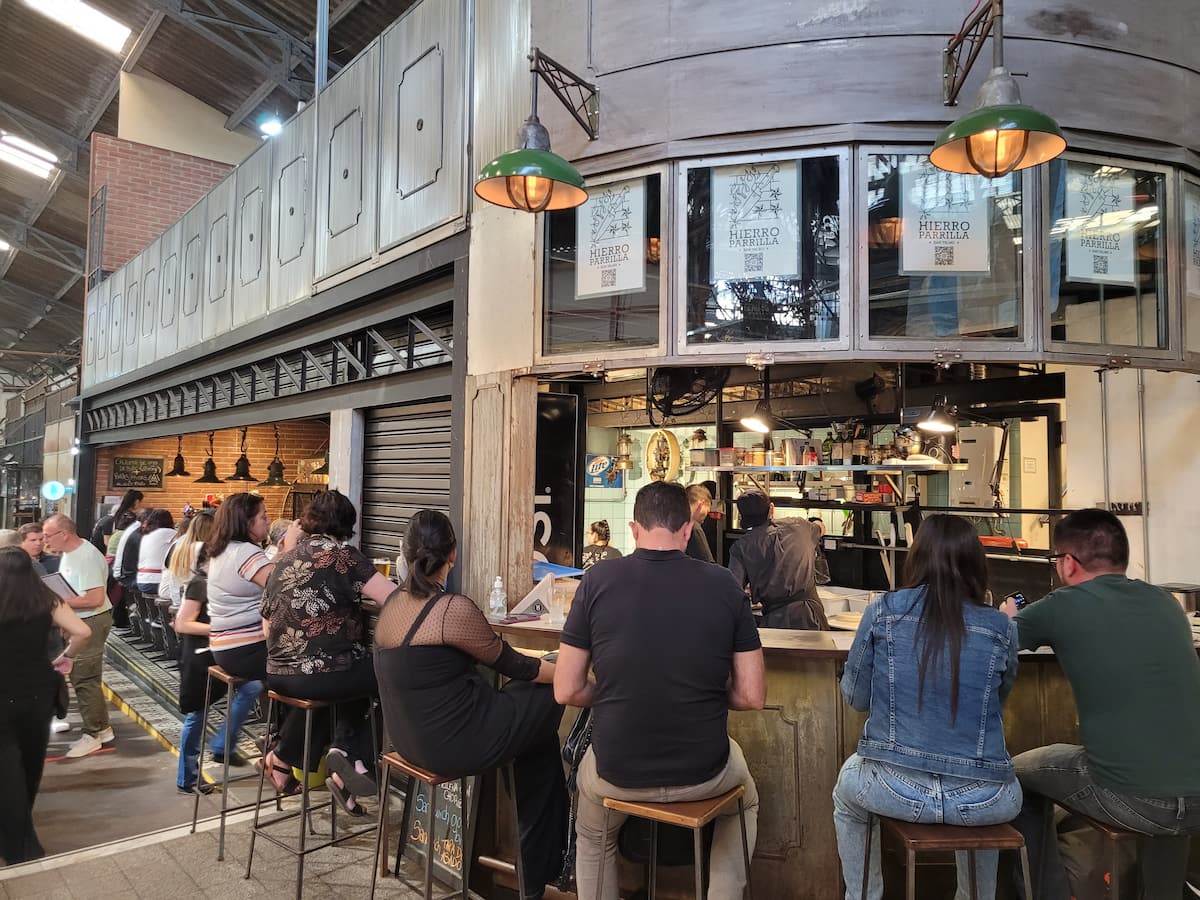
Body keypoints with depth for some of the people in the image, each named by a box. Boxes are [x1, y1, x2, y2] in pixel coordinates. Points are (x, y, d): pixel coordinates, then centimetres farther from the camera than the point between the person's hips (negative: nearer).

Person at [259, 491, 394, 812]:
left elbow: (267, 628, 17)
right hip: (323, 674, -7)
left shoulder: (283, 559, 11)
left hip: (279, 674, 8)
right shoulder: (341, 554, -9)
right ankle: (350, 755, 8)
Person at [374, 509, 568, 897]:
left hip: (410, 736, 8)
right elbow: (508, 662, -9)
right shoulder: (453, 608, -21)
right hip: (453, 744, -8)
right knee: (551, 696, 9)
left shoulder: (393, 604, 4)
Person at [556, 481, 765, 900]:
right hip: (703, 773, 0)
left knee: (592, 837, 37)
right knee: (745, 798, 37)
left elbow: (567, 691, -6)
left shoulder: (597, 581, -10)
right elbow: (752, 697, -5)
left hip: (618, 773, 0)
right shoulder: (724, 585, -8)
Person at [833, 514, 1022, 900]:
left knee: (846, 791, 34)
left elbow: (855, 698, 4)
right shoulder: (1001, 628, -2)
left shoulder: (883, 611, -7)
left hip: (894, 791, -1)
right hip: (983, 802, 2)